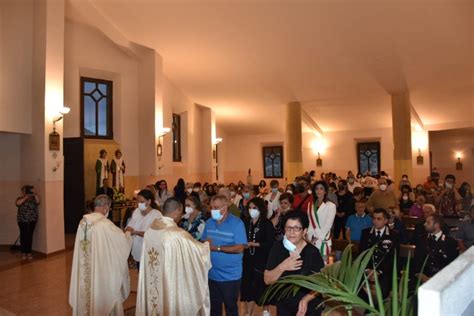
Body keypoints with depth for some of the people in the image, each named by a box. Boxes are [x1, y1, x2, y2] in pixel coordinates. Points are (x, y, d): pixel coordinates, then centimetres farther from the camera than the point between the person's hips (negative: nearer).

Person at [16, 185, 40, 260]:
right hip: (22, 220, -1)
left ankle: (29, 252, 7)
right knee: (24, 235, -4)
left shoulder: (33, 198, 9)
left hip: (32, 220, 1)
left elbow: (37, 202, -10)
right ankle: (23, 253, 4)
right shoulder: (20, 198, 7)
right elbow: (17, 203, -14)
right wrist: (25, 197, -20)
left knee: (30, 236, 1)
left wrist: (35, 194, -19)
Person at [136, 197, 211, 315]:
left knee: (155, 304, 23)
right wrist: (207, 244, 13)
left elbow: (147, 257, 9)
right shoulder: (179, 235, -24)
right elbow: (199, 250, -9)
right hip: (172, 287, -6)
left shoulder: (149, 230, -4)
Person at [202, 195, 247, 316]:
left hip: (230, 276, -5)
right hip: (212, 274, 5)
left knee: (230, 306, 15)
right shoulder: (209, 222, 2)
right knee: (214, 306, 21)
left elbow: (239, 248, -20)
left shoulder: (237, 223, -16)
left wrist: (217, 248, -22)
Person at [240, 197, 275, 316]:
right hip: (248, 259, 4)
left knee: (263, 285, 10)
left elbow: (270, 243, -14)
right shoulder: (246, 223, 7)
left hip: (262, 260, -4)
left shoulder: (267, 223, -7)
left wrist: (253, 244, -18)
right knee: (248, 286, 4)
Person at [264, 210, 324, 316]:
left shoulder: (313, 252, -17)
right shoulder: (277, 247, -10)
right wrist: (282, 267, -26)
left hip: (309, 308, -2)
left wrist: (306, 299, -23)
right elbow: (267, 280, -10)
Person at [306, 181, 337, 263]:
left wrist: (318, 238, -10)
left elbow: (328, 225, -8)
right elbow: (308, 223, 8)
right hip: (311, 240, 4)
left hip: (323, 240, -4)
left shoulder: (331, 205, -3)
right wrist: (309, 237, -4)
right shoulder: (310, 206, 12)